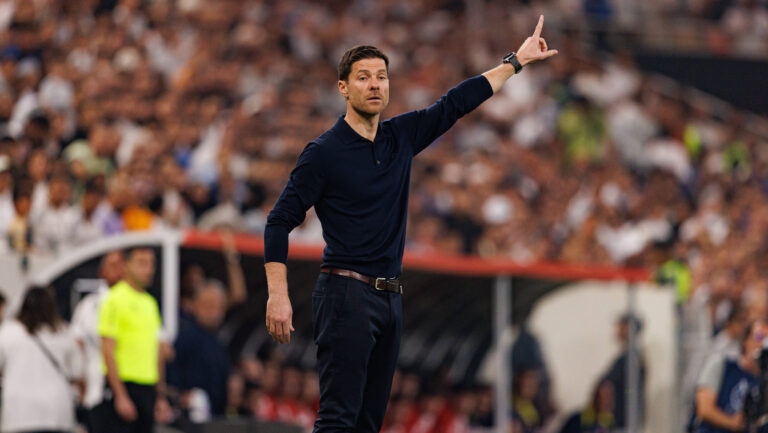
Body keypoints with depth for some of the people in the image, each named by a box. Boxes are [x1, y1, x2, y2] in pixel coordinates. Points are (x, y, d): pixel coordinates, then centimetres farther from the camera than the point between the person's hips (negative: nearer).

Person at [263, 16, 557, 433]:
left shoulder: (401, 137, 12)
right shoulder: (324, 152, -6)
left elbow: (456, 103, 22)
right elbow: (279, 222, -7)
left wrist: (516, 61, 27)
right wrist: (278, 295, -16)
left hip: (389, 299, 7)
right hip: (346, 293, -7)